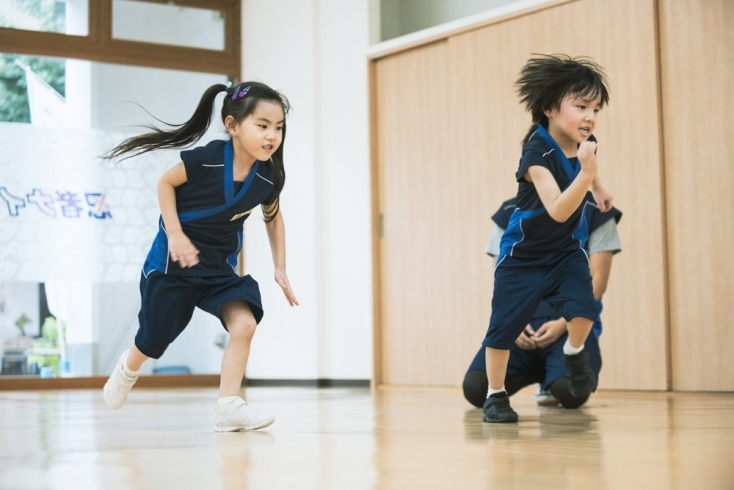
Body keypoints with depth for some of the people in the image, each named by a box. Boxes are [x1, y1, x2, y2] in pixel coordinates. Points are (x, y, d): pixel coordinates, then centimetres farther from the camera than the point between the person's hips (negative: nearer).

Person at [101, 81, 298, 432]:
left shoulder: (268, 177, -12)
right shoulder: (206, 159, -26)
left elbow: (273, 218, 9)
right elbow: (165, 183, -11)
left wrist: (280, 268, 7)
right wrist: (175, 235, -19)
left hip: (220, 265, 4)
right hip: (174, 260, -4)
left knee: (244, 324, -18)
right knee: (154, 339, 12)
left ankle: (228, 406, -11)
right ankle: (128, 369, 47)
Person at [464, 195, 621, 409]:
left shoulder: (594, 213, 3)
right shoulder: (508, 213, 11)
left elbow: (597, 279, -1)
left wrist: (563, 324, -15)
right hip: (522, 321, 3)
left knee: (571, 391, -35)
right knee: (475, 388, -23)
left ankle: (554, 376, 6)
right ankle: (539, 370, 10)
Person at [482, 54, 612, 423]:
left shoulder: (583, 142, -9)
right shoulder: (537, 153, -29)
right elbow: (558, 210, -39)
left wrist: (598, 188, 20)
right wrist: (586, 173, -47)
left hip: (566, 250, 5)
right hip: (523, 256, -4)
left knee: (583, 306, -18)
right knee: (504, 326, -1)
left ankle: (574, 352, 14)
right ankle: (496, 395, 19)